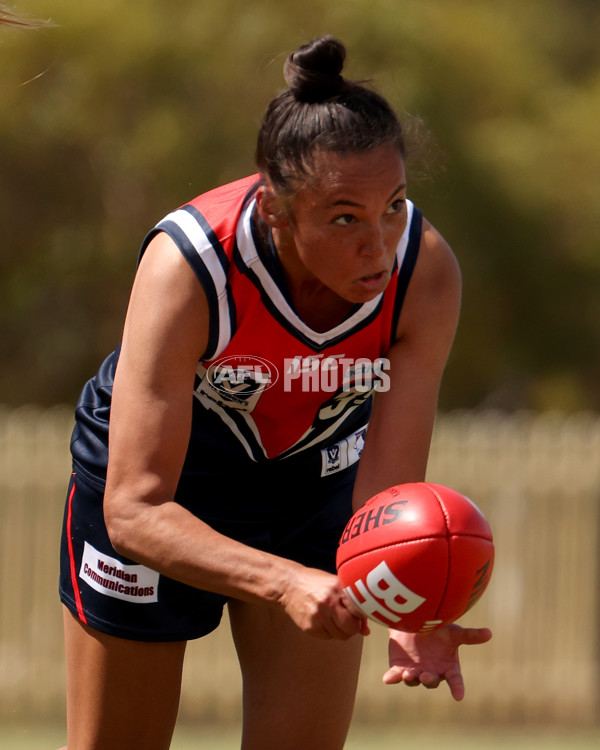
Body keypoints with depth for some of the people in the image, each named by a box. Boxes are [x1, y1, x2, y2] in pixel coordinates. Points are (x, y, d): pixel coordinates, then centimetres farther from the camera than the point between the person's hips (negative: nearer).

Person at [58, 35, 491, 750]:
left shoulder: (424, 270, -28)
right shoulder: (186, 264, -37)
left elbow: (389, 485, -28)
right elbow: (134, 509, -39)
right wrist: (284, 583, -55)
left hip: (312, 477, 2)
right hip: (155, 483, -2)